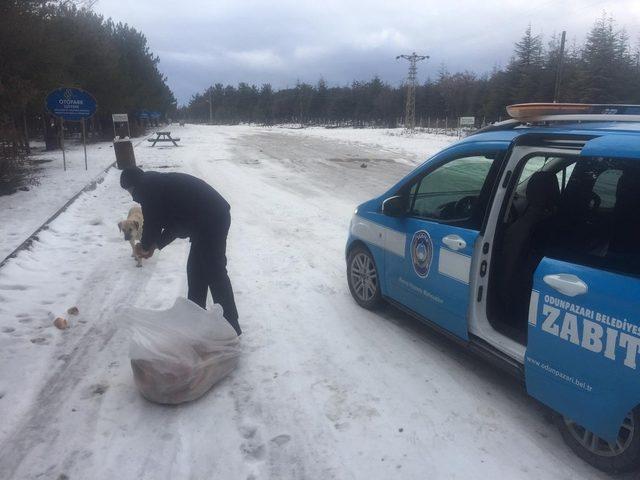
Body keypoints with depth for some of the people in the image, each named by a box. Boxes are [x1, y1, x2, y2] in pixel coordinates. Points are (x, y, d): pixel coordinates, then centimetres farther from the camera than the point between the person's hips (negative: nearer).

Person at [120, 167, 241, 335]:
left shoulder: (147, 188, -4)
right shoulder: (161, 182, 25)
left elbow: (152, 223, -2)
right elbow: (175, 221, 27)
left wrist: (145, 246, 17)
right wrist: (155, 244, 27)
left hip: (210, 220, -10)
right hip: (216, 215, 10)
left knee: (214, 272, -4)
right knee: (196, 268, 18)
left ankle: (231, 328, 3)